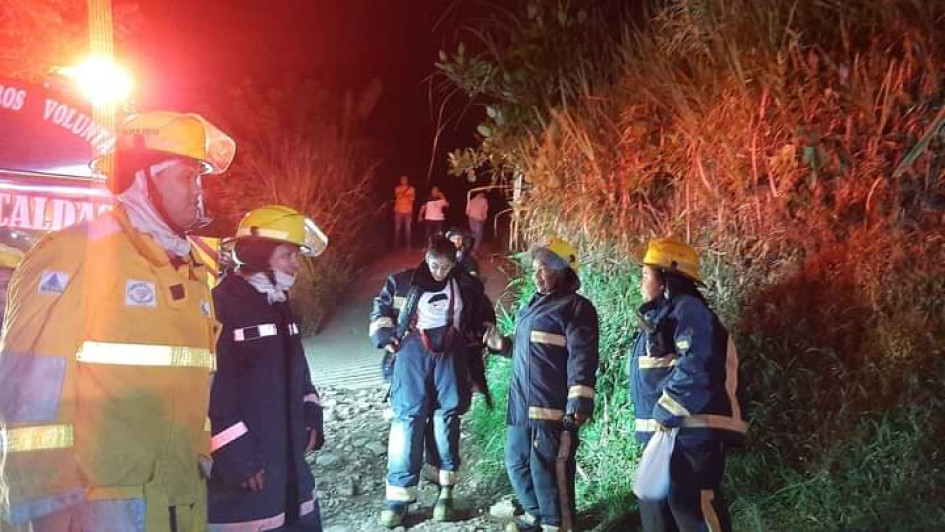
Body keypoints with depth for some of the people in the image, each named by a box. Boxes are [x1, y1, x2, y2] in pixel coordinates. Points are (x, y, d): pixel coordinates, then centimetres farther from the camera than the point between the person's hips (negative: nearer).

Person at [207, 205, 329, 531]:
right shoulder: (221, 307, -16)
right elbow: (210, 392, -21)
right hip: (239, 473, -9)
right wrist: (236, 456, -19)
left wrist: (310, 417, 8)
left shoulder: (280, 306, 13)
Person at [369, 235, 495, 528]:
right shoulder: (403, 281, 5)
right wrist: (388, 339, 2)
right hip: (413, 350, -1)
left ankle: (445, 491, 9)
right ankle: (399, 494, -4)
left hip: (451, 353, 1)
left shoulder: (467, 286, 8)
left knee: (447, 416, 1)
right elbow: (380, 310, 13)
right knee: (408, 416, -6)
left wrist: (476, 339, 9)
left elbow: (486, 316, 21)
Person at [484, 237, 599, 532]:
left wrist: (579, 404, -24)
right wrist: (503, 345, 17)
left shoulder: (575, 307, -8)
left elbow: (582, 360, -17)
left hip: (552, 408, -9)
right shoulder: (534, 305, 20)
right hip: (521, 405, 9)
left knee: (548, 471, -7)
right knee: (517, 463, 19)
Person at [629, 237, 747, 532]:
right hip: (663, 432, 11)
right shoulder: (660, 315, 19)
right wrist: (653, 418, 16)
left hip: (691, 435, -10)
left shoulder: (688, 310, -11)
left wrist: (665, 413, -21)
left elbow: (694, 369, -24)